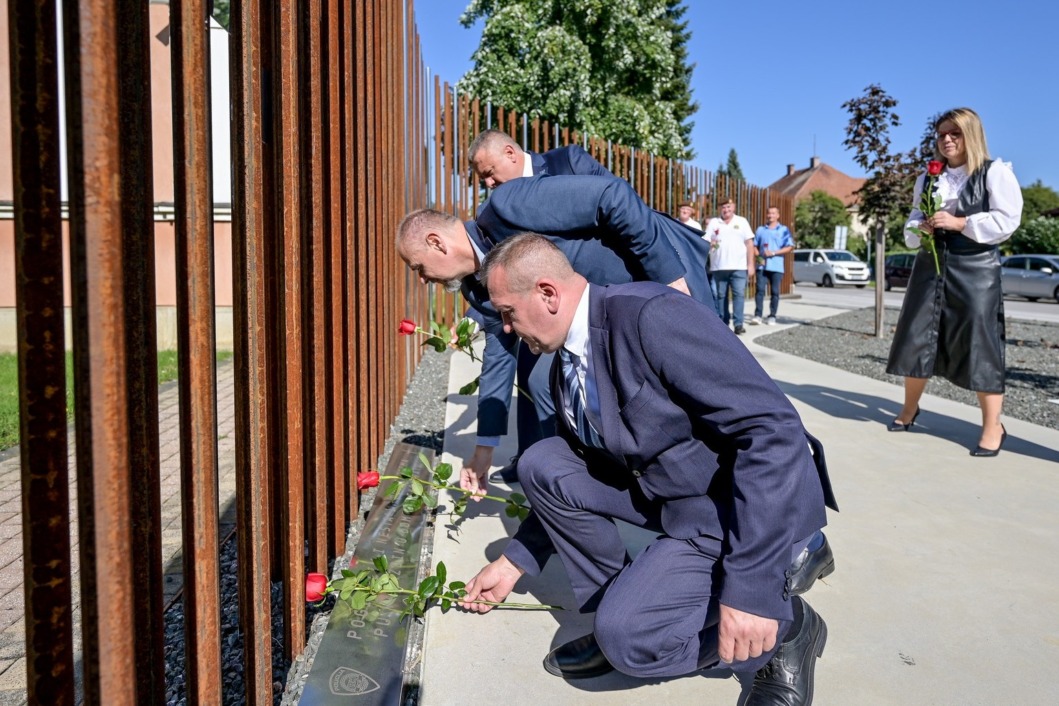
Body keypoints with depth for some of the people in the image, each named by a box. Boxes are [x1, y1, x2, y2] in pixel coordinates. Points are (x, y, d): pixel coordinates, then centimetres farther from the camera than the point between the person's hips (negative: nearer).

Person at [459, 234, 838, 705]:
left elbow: (773, 430, -29)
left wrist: (749, 587, -31)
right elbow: (563, 483, 17)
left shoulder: (651, 315, -25)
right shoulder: (567, 365, 3)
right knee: (540, 464, -1)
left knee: (625, 635, -19)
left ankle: (782, 625, 4)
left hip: (745, 511, -8)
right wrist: (514, 563, 18)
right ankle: (620, 606, 10)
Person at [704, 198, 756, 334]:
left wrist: (751, 265, 0)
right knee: (720, 296, 5)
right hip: (718, 267, 1)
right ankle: (723, 324, 13)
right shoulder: (713, 223, 10)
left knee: (739, 294, -7)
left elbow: (749, 243, 6)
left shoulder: (742, 221, 9)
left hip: (739, 267, -1)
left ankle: (738, 324, -6)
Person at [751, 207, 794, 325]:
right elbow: (755, 246, 14)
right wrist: (758, 256, -5)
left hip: (776, 266, -2)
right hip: (762, 265, 2)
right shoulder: (761, 230, 13)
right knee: (760, 289, -7)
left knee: (774, 292, 1)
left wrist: (774, 253, -12)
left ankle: (772, 316, 8)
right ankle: (757, 315, -7)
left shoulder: (784, 230, 5)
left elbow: (789, 247, -1)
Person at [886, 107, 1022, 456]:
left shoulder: (995, 172, -2)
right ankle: (910, 408, 23)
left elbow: (1007, 221, -9)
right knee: (916, 338, 6)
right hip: (930, 265, 5)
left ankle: (993, 427, 3)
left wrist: (959, 223, -16)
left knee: (979, 343, -5)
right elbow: (913, 221, 18)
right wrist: (918, 229, -4)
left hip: (975, 268, -5)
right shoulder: (927, 179, 14)